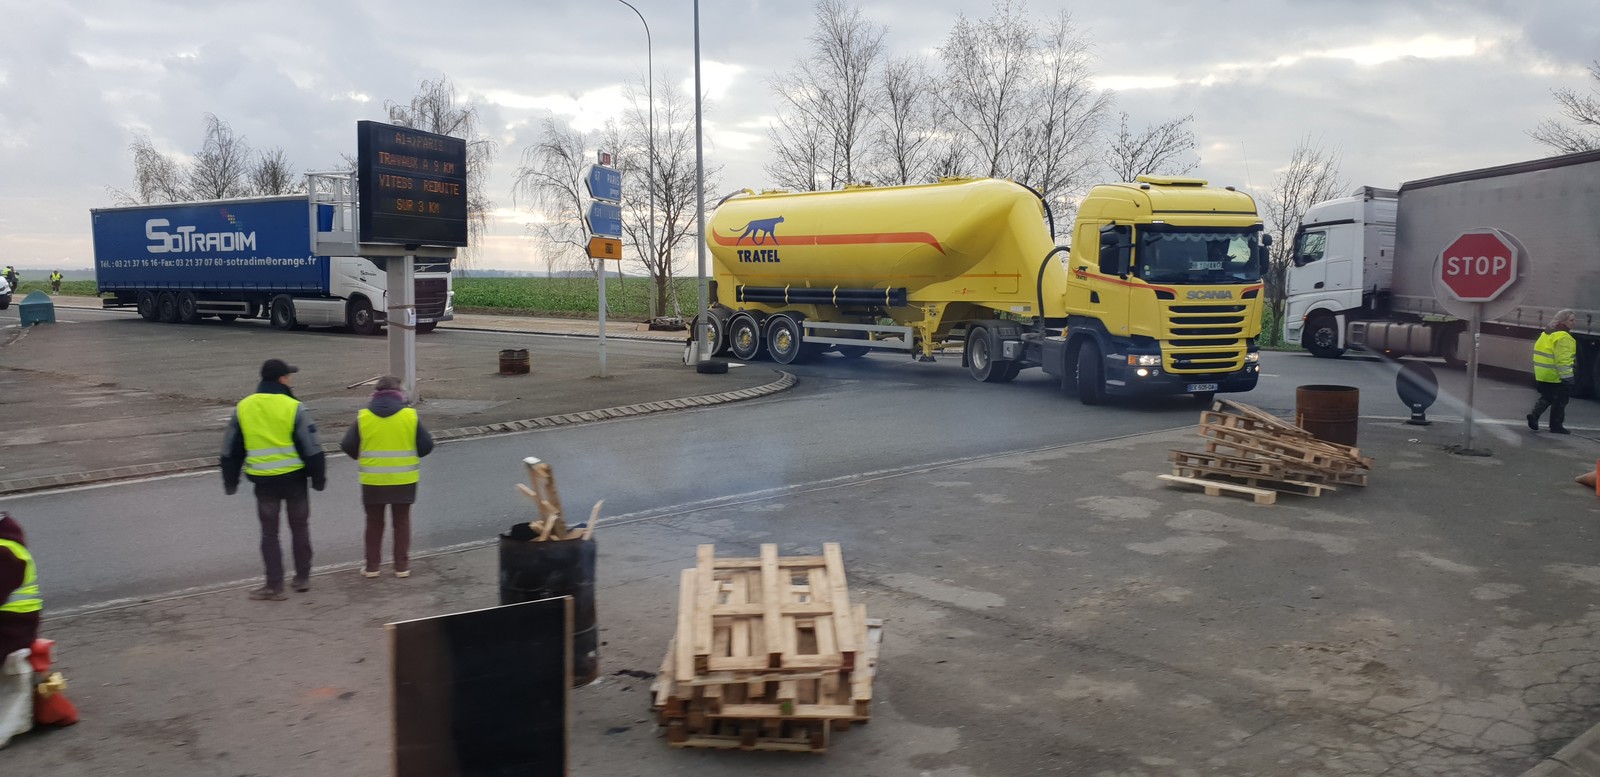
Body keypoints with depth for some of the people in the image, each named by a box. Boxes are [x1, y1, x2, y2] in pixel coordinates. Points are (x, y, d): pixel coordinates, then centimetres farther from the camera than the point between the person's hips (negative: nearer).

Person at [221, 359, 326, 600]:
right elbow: (311, 448, -10)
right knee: (299, 528, 14)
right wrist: (318, 477, 1)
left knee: (269, 532, 9)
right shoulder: (293, 408, -11)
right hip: (294, 478, -2)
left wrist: (230, 481, 18)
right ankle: (302, 578, 22)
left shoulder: (242, 408, 2)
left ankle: (274, 586, 6)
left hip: (263, 481, 2)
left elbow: (231, 450, 8)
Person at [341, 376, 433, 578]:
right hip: (404, 479, -1)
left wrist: (364, 457, 13)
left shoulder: (363, 416, -6)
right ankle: (402, 565, 14)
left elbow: (347, 446, -5)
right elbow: (426, 445, -7)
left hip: (372, 480, 1)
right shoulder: (410, 416, -8)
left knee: (374, 523, 15)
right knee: (402, 522, 12)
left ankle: (372, 566, 18)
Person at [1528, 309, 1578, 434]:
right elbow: (1563, 359, -24)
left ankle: (1534, 415, 1)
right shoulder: (1563, 337, -17)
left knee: (1546, 398, 19)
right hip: (1557, 377, -8)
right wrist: (1567, 376, -24)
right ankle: (1556, 425, 11)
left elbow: (1542, 353, 18)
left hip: (1542, 375, 8)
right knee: (1559, 401, 4)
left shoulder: (1546, 333, 12)